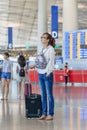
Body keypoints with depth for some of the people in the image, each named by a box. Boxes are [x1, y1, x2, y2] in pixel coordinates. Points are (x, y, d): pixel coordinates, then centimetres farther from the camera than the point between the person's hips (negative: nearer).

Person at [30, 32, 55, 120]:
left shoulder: (51, 49, -6)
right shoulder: (42, 49, 14)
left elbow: (51, 61, -11)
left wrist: (48, 72, -17)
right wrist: (34, 65, 6)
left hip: (47, 74, -7)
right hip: (40, 74, 7)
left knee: (49, 95, -1)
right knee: (43, 95, 9)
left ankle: (50, 114, 4)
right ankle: (44, 113, 14)